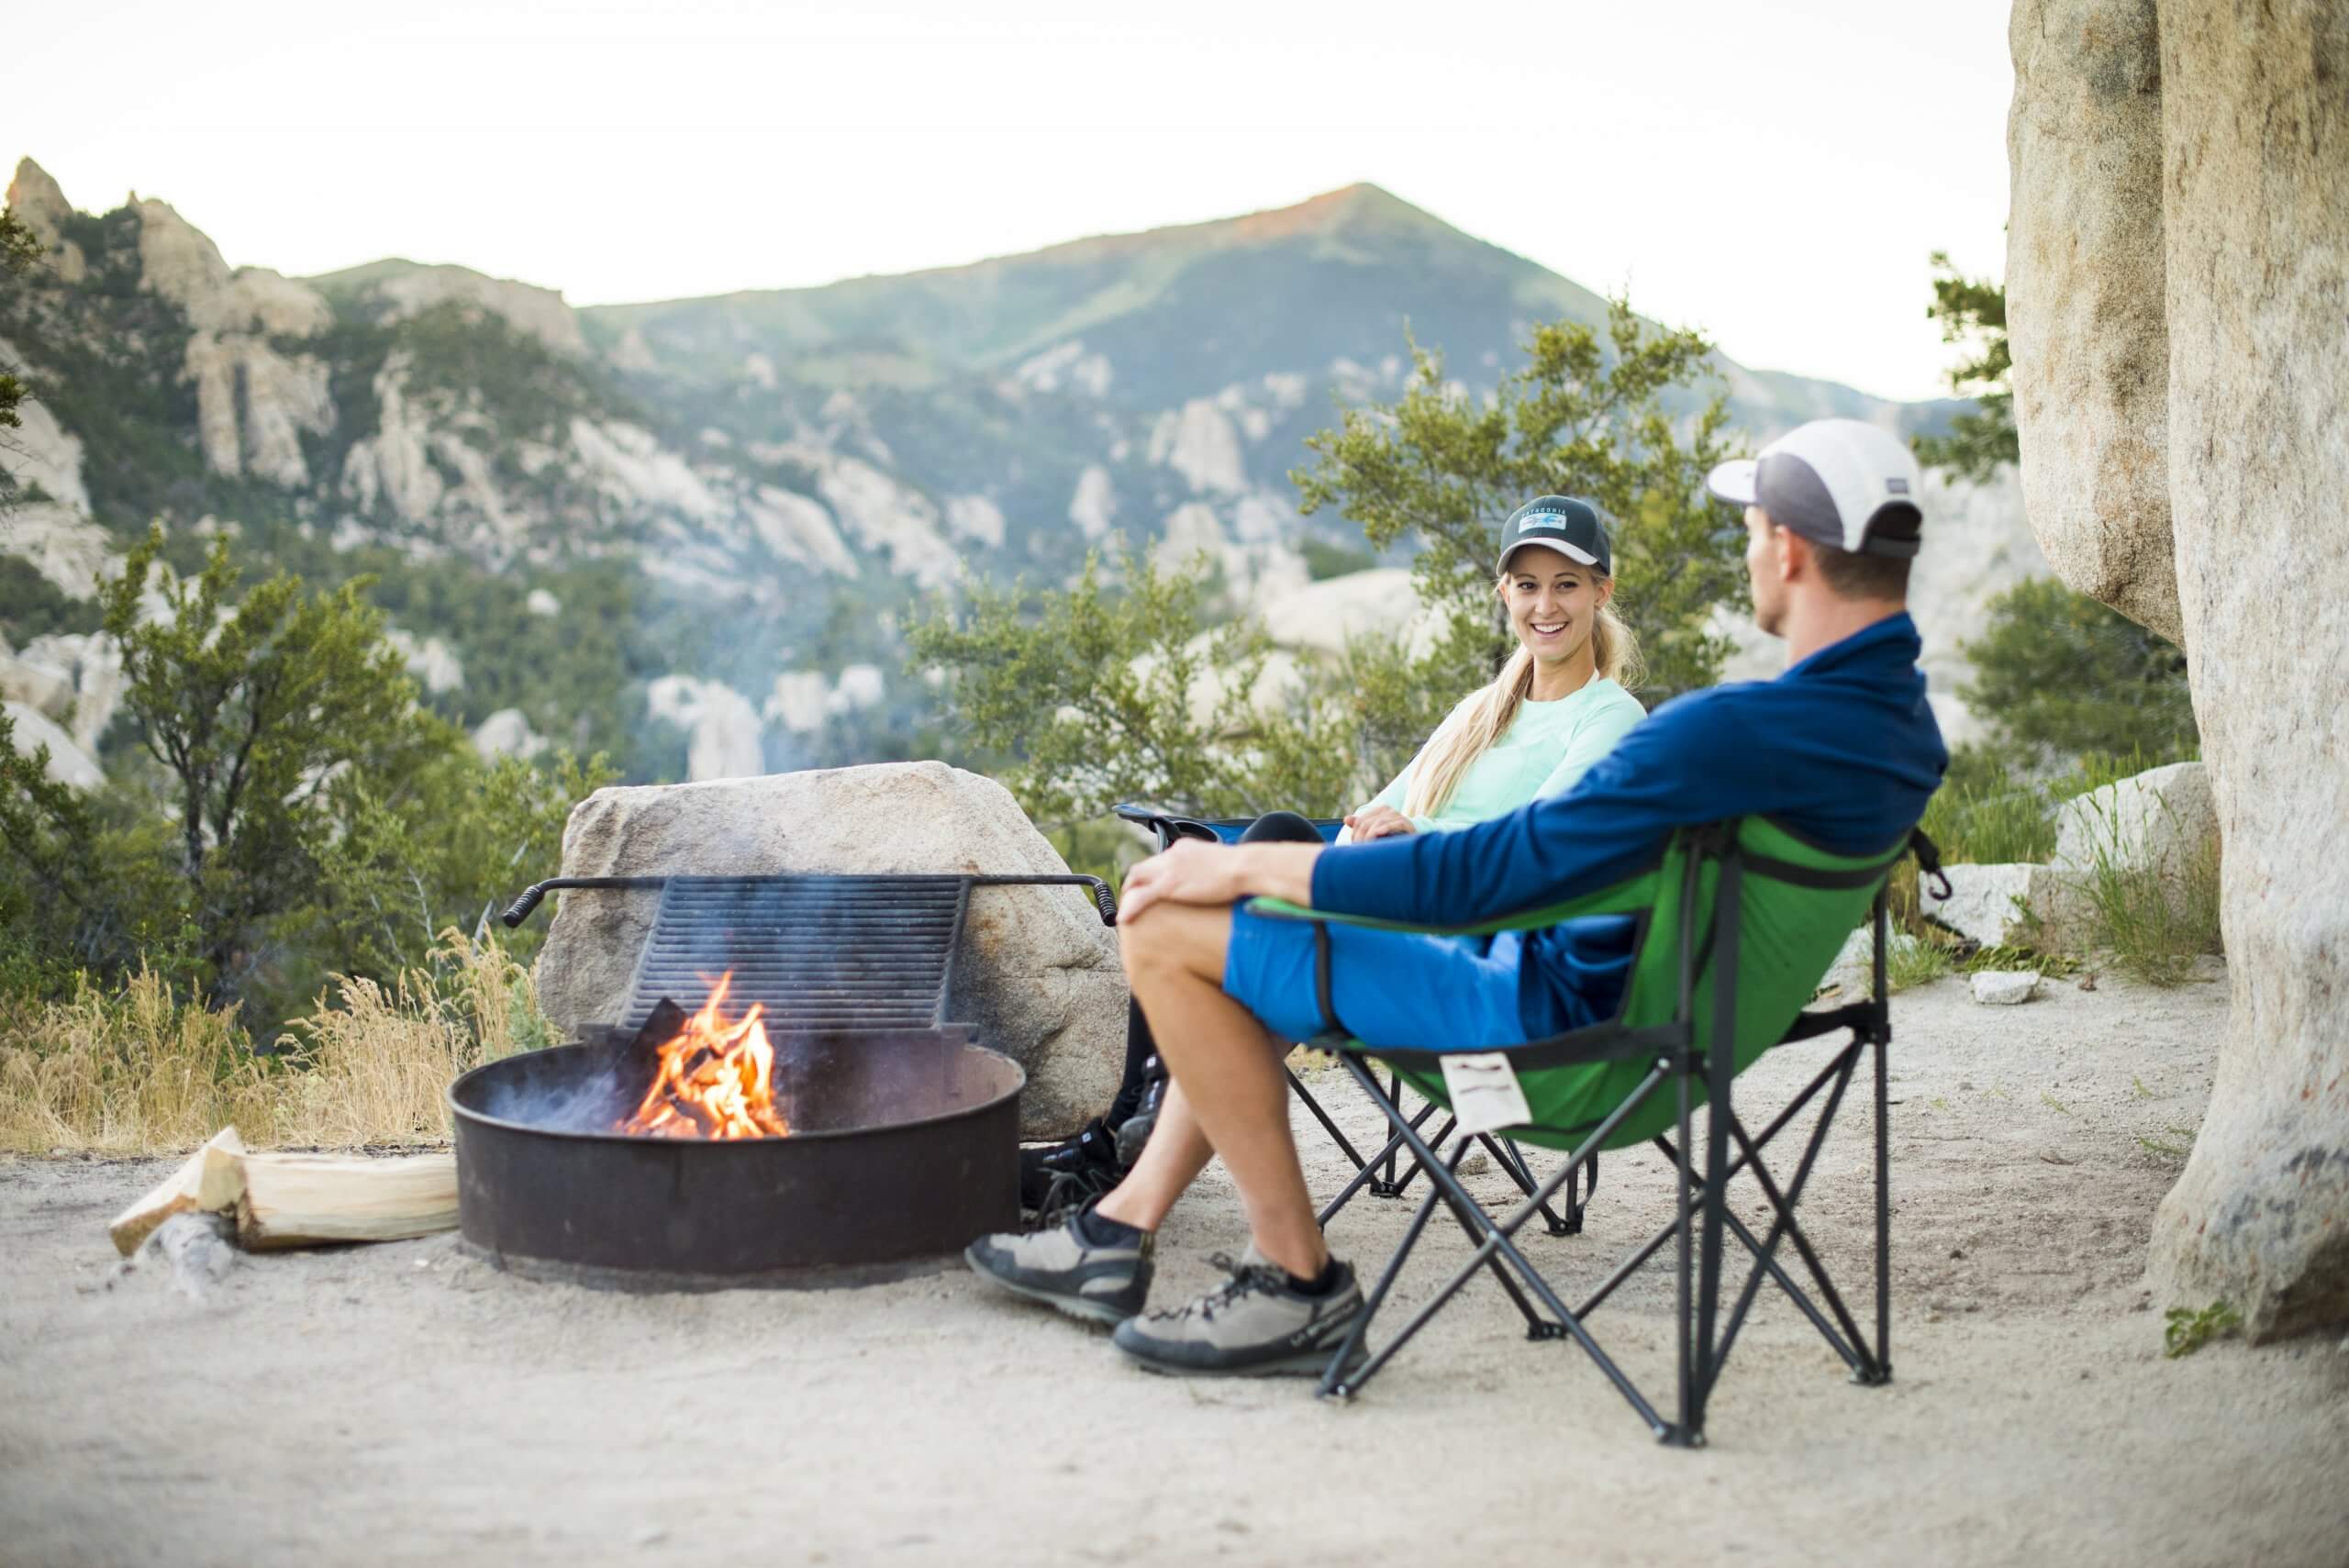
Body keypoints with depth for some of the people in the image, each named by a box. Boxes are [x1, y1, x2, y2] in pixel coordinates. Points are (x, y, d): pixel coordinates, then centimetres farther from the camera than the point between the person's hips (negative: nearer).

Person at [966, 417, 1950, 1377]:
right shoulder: (1906, 723, 2)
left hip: (1557, 1009, -10)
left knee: (1169, 931, -10)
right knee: (1250, 926, 22)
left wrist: (1242, 867, -14)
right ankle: (1122, 1234, 23)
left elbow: (1491, 875, -25)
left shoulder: (1735, 732, -29)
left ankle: (1299, 1287, 0)